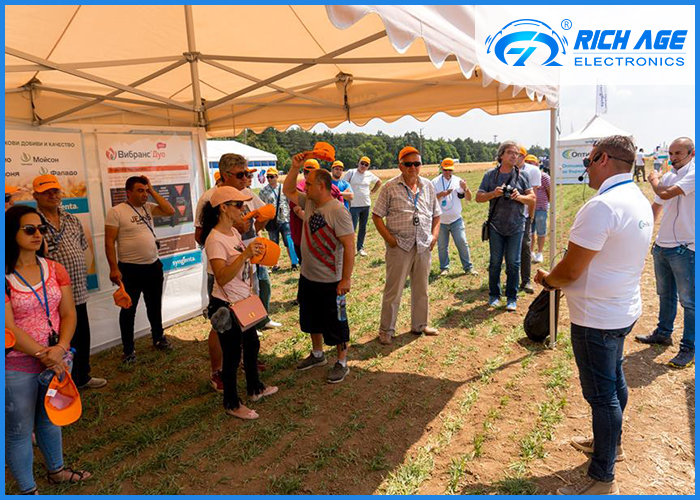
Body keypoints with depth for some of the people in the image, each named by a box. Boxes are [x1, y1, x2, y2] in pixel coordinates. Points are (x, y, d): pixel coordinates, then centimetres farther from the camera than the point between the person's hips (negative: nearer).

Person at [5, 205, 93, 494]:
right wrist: (43, 356, -18)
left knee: (50, 420, 24)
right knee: (20, 432, 12)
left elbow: (69, 313, -2)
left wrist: (60, 348, -17)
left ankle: (56, 471, 45)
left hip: (56, 359, 5)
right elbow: (9, 329, -18)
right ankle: (27, 490, 32)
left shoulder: (55, 270, 0)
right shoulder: (6, 277, -16)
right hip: (17, 367, -4)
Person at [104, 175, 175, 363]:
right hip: (130, 269, -5)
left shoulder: (148, 207, 7)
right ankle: (128, 349, 18)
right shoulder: (116, 212, -10)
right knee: (128, 310, 6)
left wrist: (153, 191, -4)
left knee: (155, 306, 19)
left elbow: (170, 211, -3)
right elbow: (109, 242, -12)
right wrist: (114, 268, -16)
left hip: (154, 266, 5)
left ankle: (158, 338, 37)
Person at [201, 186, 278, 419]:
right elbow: (222, 278, -34)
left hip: (244, 302, 9)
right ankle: (231, 403, 26)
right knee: (232, 355, 6)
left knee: (252, 344, 22)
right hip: (226, 306, -9)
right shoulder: (215, 239, -22)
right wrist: (245, 254, -41)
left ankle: (255, 388, 43)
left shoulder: (234, 231, 5)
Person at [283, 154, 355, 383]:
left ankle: (342, 363, 25)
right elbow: (288, 191, 17)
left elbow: (349, 246, -23)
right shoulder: (309, 202, 3)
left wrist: (346, 279, -23)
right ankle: (317, 354, 43)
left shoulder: (338, 211, -22)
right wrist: (295, 167, 3)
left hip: (330, 281, -8)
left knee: (335, 323, 7)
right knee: (311, 319, 23)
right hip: (307, 277, 8)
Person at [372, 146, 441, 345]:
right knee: (393, 291, 1)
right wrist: (389, 238, -11)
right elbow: (377, 216, -4)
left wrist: (435, 235, 3)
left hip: (423, 246, 5)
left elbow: (436, 215, 16)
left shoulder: (428, 186, 9)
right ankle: (386, 330, 15)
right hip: (399, 247, -4)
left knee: (421, 289, 15)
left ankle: (420, 325, 32)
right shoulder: (390, 187, -5)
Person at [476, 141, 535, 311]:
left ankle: (512, 298, 14)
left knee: (513, 263, 3)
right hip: (496, 226, 0)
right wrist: (494, 194, -16)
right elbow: (479, 197, 2)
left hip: (516, 226, 0)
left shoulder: (522, 176, 4)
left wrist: (519, 197, -15)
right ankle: (494, 295, 19)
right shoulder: (490, 175, 3)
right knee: (495, 262, 6)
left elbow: (532, 198, 5)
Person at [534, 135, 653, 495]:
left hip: (596, 318, -10)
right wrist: (559, 278, 12)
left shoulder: (602, 206, -26)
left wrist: (547, 279, -3)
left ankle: (602, 480, 16)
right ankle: (611, 442, 45)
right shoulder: (640, 202, 6)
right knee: (614, 381, 24)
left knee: (601, 394, 2)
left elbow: (570, 270, -24)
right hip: (624, 310, 10)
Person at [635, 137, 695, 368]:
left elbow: (666, 194, -25)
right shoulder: (667, 177, 10)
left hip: (685, 249, -8)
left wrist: (654, 181, -4)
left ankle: (689, 349, 10)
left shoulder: (694, 174, -14)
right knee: (665, 295, 20)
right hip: (662, 245, 8)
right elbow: (656, 207, 17)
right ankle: (663, 333, 35)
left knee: (689, 301, 1)